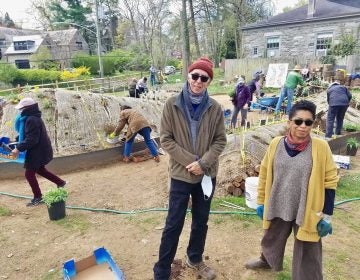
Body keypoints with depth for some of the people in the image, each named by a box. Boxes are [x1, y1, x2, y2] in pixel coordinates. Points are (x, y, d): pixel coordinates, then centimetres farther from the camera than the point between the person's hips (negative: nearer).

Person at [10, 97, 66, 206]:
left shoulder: (31, 120, -23)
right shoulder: (33, 118, 11)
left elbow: (31, 139, -28)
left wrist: (18, 148, -26)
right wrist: (18, 144, 14)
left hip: (38, 152, -10)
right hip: (41, 150, 10)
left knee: (29, 174, 0)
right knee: (40, 169, 25)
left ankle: (38, 197, 12)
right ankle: (60, 182, 32)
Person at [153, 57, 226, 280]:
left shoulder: (215, 108, -4)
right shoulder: (172, 105, -8)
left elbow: (220, 141, 0)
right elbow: (166, 139, -8)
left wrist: (203, 163, -15)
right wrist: (191, 161, -15)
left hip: (207, 175, 3)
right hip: (181, 174, -2)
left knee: (201, 221, 18)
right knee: (174, 225, 6)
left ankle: (195, 259, 43)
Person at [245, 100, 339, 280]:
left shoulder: (321, 147, -13)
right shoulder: (276, 144, -7)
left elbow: (329, 182, -7)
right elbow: (264, 174, 3)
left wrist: (326, 216, -5)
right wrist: (261, 202, 7)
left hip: (307, 212, -3)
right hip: (278, 208, 3)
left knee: (308, 256, 9)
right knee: (271, 240, 26)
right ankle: (266, 261, 56)